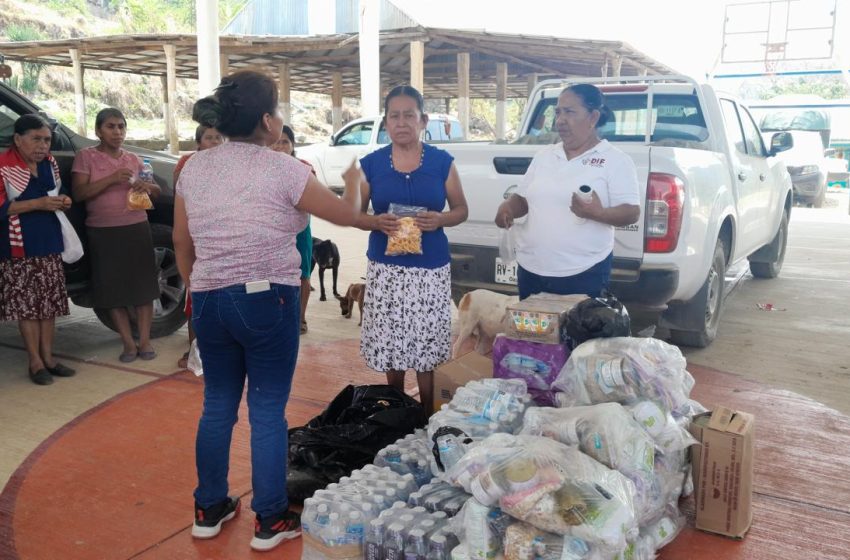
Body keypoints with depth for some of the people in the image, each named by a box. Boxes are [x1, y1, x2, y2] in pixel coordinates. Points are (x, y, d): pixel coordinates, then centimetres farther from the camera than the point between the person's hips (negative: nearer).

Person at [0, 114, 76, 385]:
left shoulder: (49, 163, 10)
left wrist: (62, 201, 2)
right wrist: (38, 203, -22)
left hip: (49, 243, 6)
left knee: (49, 302, 8)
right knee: (26, 303, -2)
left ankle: (48, 358, 17)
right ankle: (35, 363, 6)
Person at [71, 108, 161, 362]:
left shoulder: (133, 159, 12)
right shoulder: (86, 156, 1)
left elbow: (157, 190, 17)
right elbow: (79, 193, -9)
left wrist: (148, 187, -8)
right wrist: (111, 179, -20)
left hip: (137, 228, 2)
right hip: (102, 232, -2)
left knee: (143, 284, 0)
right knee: (113, 288, 0)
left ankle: (144, 341, 7)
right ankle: (128, 343, 9)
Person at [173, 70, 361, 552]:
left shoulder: (194, 168, 4)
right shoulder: (282, 169, -11)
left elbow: (182, 245, 11)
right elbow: (347, 214, 0)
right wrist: (354, 181, 20)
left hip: (209, 301, 5)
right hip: (267, 301, -5)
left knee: (217, 405, 17)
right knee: (268, 411, 5)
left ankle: (210, 509, 30)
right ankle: (271, 521, 17)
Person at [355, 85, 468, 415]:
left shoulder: (442, 162, 2)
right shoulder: (371, 163, 2)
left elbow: (461, 210, 8)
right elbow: (354, 214, 7)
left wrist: (440, 219, -14)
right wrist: (377, 222, -15)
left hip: (431, 268, -1)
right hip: (385, 268, 1)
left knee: (425, 347, -1)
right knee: (389, 344, 5)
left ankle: (426, 414, 17)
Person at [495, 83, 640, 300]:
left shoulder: (616, 160, -4)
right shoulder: (544, 156, 11)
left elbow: (631, 213, -9)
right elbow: (522, 197, 17)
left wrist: (598, 213, -28)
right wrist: (507, 207, -5)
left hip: (584, 274, -5)